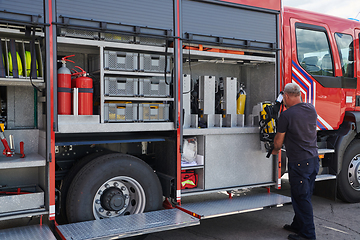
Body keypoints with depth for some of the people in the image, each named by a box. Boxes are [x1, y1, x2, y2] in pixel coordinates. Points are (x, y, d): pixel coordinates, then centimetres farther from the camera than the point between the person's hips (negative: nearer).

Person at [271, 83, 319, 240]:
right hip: (314, 159, 8)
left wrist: (275, 150, 17)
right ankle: (298, 225, 33)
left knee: (302, 199, 1)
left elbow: (278, 140, -4)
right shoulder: (311, 109, 5)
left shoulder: (286, 115, -15)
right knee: (304, 196, 18)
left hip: (299, 162, -8)